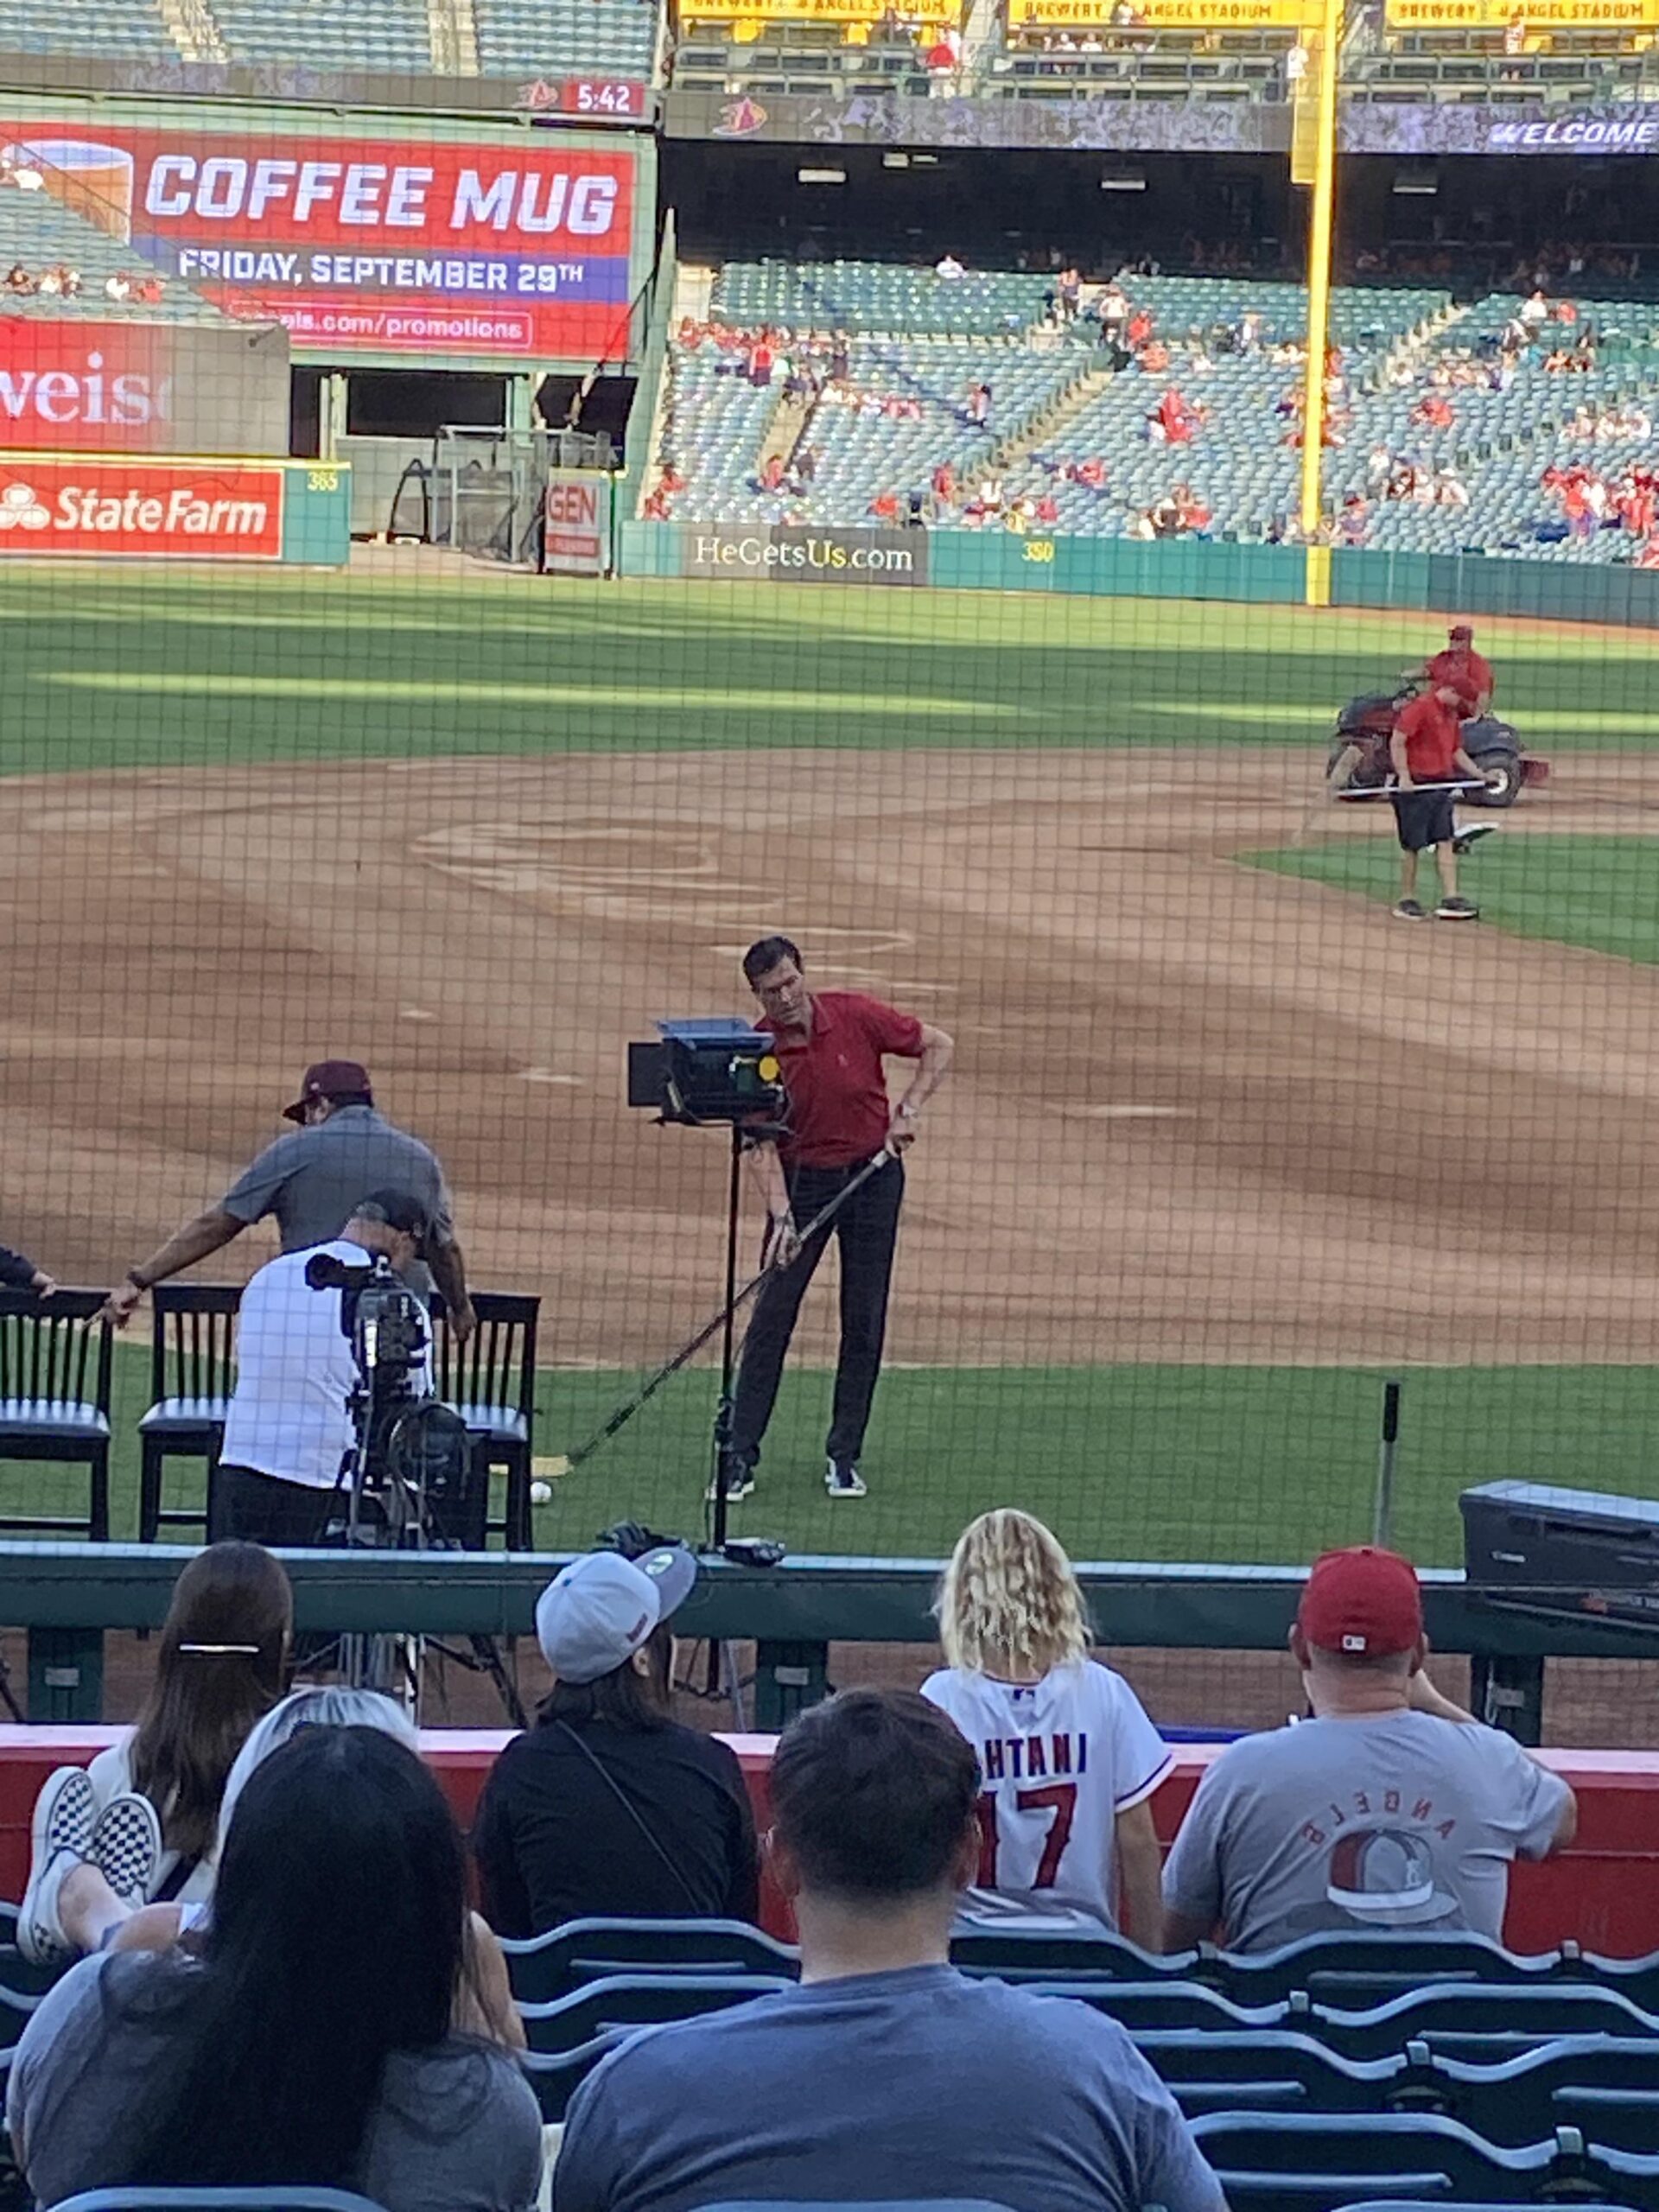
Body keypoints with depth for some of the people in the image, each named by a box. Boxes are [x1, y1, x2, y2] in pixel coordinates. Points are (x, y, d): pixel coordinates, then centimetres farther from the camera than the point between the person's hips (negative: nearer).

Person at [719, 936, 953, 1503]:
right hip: (801, 1180, -1)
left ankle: (844, 1457, 10)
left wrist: (908, 1110, -14)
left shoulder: (855, 1016, -13)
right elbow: (759, 1143, -14)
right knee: (771, 1315, -6)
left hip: (872, 1174, 1)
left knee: (865, 1322, 2)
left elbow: (938, 1046, -2)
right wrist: (780, 1215, -27)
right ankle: (739, 1456, -2)